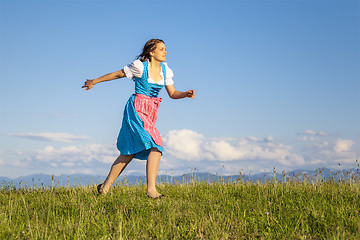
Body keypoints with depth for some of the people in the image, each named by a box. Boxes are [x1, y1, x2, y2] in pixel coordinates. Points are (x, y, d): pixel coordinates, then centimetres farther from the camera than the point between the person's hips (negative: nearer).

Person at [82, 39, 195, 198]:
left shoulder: (166, 71, 8)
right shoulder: (140, 67, -9)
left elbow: (172, 94, 11)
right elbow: (118, 74, 2)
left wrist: (186, 94, -9)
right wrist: (94, 81, 11)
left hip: (150, 113, 7)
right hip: (136, 109, -7)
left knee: (130, 151, 8)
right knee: (155, 145, -19)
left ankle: (105, 186, 18)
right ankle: (151, 189, -19)